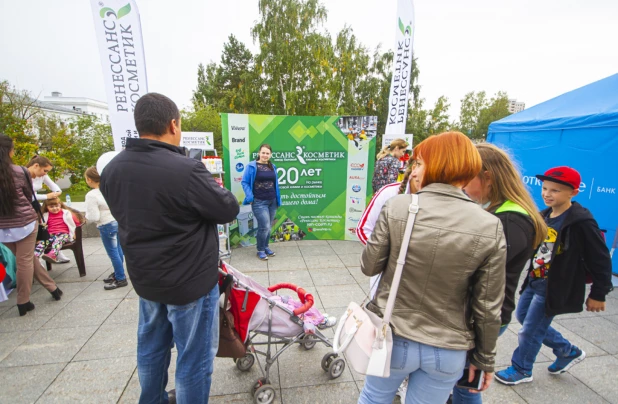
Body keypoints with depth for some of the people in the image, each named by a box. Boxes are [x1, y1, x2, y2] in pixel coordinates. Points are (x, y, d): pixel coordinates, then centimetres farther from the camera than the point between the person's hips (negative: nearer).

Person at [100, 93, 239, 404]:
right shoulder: (186, 170, -27)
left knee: (151, 345, 27)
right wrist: (213, 189, 3)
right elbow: (229, 210, -17)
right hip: (190, 280, -7)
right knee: (194, 356, 12)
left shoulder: (111, 170, -2)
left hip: (144, 277, 8)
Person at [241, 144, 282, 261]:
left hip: (272, 201, 5)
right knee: (264, 227, -7)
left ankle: (266, 247, 31)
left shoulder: (273, 167, 9)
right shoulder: (252, 166, -7)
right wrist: (250, 197, -15)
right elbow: (244, 182, -6)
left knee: (268, 227, 13)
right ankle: (260, 250, 13)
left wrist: (278, 199, 12)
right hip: (259, 202, -5)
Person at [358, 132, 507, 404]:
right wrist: (484, 358, 8)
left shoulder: (397, 207, -20)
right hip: (447, 351, 2)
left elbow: (369, 267, -10)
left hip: (393, 338, -1)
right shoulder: (490, 227, -13)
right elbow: (488, 308, -7)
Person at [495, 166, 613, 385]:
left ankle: (521, 370, 29)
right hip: (535, 281, 8)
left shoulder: (581, 222, -20)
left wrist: (598, 294, -8)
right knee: (522, 317, 20)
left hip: (555, 289, -8)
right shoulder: (543, 216, 2)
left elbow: (601, 260, -13)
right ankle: (568, 351, 41)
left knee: (531, 330, 5)